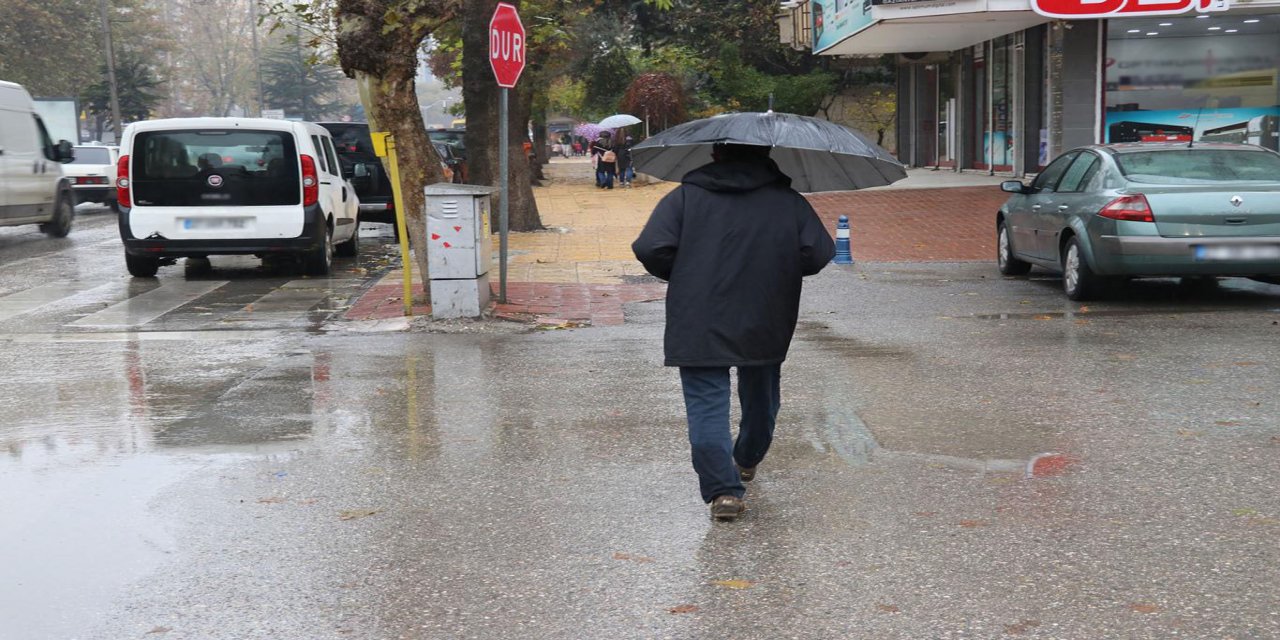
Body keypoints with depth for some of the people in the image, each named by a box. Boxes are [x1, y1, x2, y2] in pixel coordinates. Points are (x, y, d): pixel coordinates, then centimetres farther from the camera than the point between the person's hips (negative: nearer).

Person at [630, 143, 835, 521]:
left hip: (698, 328, -2)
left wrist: (682, 278, 7)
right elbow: (819, 253, -7)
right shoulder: (789, 201, 2)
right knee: (760, 400, 25)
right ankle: (747, 461, 47)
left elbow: (650, 249, -11)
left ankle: (723, 489, -14)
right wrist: (782, 269, 12)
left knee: (706, 406, -1)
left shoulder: (685, 197, -1)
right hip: (765, 327, 3)